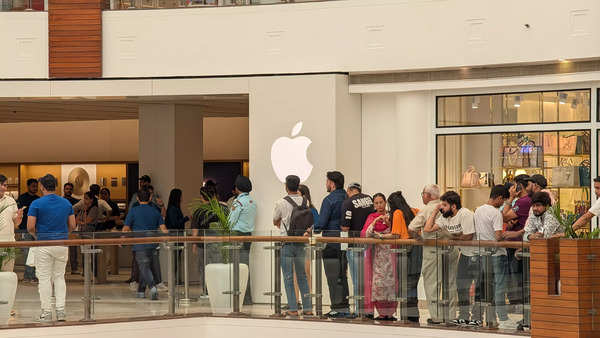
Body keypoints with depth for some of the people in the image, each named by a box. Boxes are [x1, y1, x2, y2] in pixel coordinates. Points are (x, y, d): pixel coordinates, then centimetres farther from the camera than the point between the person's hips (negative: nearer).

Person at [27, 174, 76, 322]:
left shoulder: (37, 204, -7)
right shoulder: (66, 203, 5)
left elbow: (30, 227, -10)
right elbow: (72, 226, 7)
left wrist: (36, 235, 10)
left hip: (44, 244, -4)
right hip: (62, 243, 4)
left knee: (44, 278, 2)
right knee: (59, 277, 11)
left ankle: (46, 312, 3)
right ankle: (61, 310, 4)